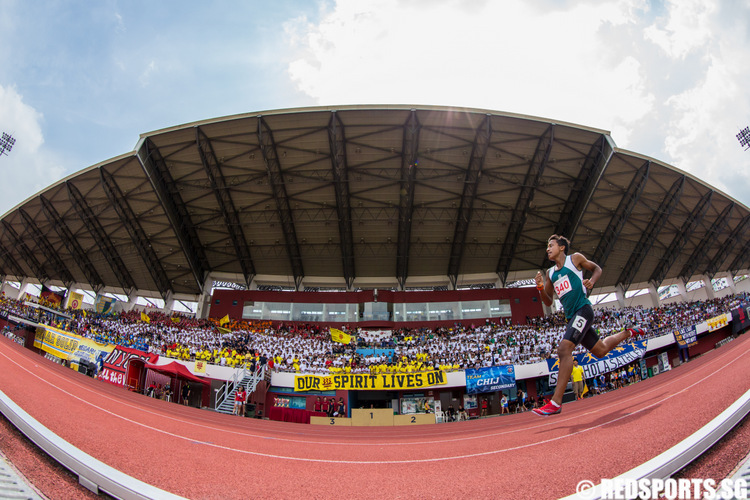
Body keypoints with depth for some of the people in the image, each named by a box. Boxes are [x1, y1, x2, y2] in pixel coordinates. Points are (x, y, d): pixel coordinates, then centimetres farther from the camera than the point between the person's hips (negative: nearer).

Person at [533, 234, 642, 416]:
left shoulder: (575, 258, 2)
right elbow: (548, 302, 15)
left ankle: (556, 403, -25)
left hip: (583, 310, -7)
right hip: (571, 317, 7)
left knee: (564, 348, -23)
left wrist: (592, 281, -5)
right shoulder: (550, 273, 15)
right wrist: (540, 287, -3)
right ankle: (627, 333, 47)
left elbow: (597, 268, 16)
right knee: (600, 350, 20)